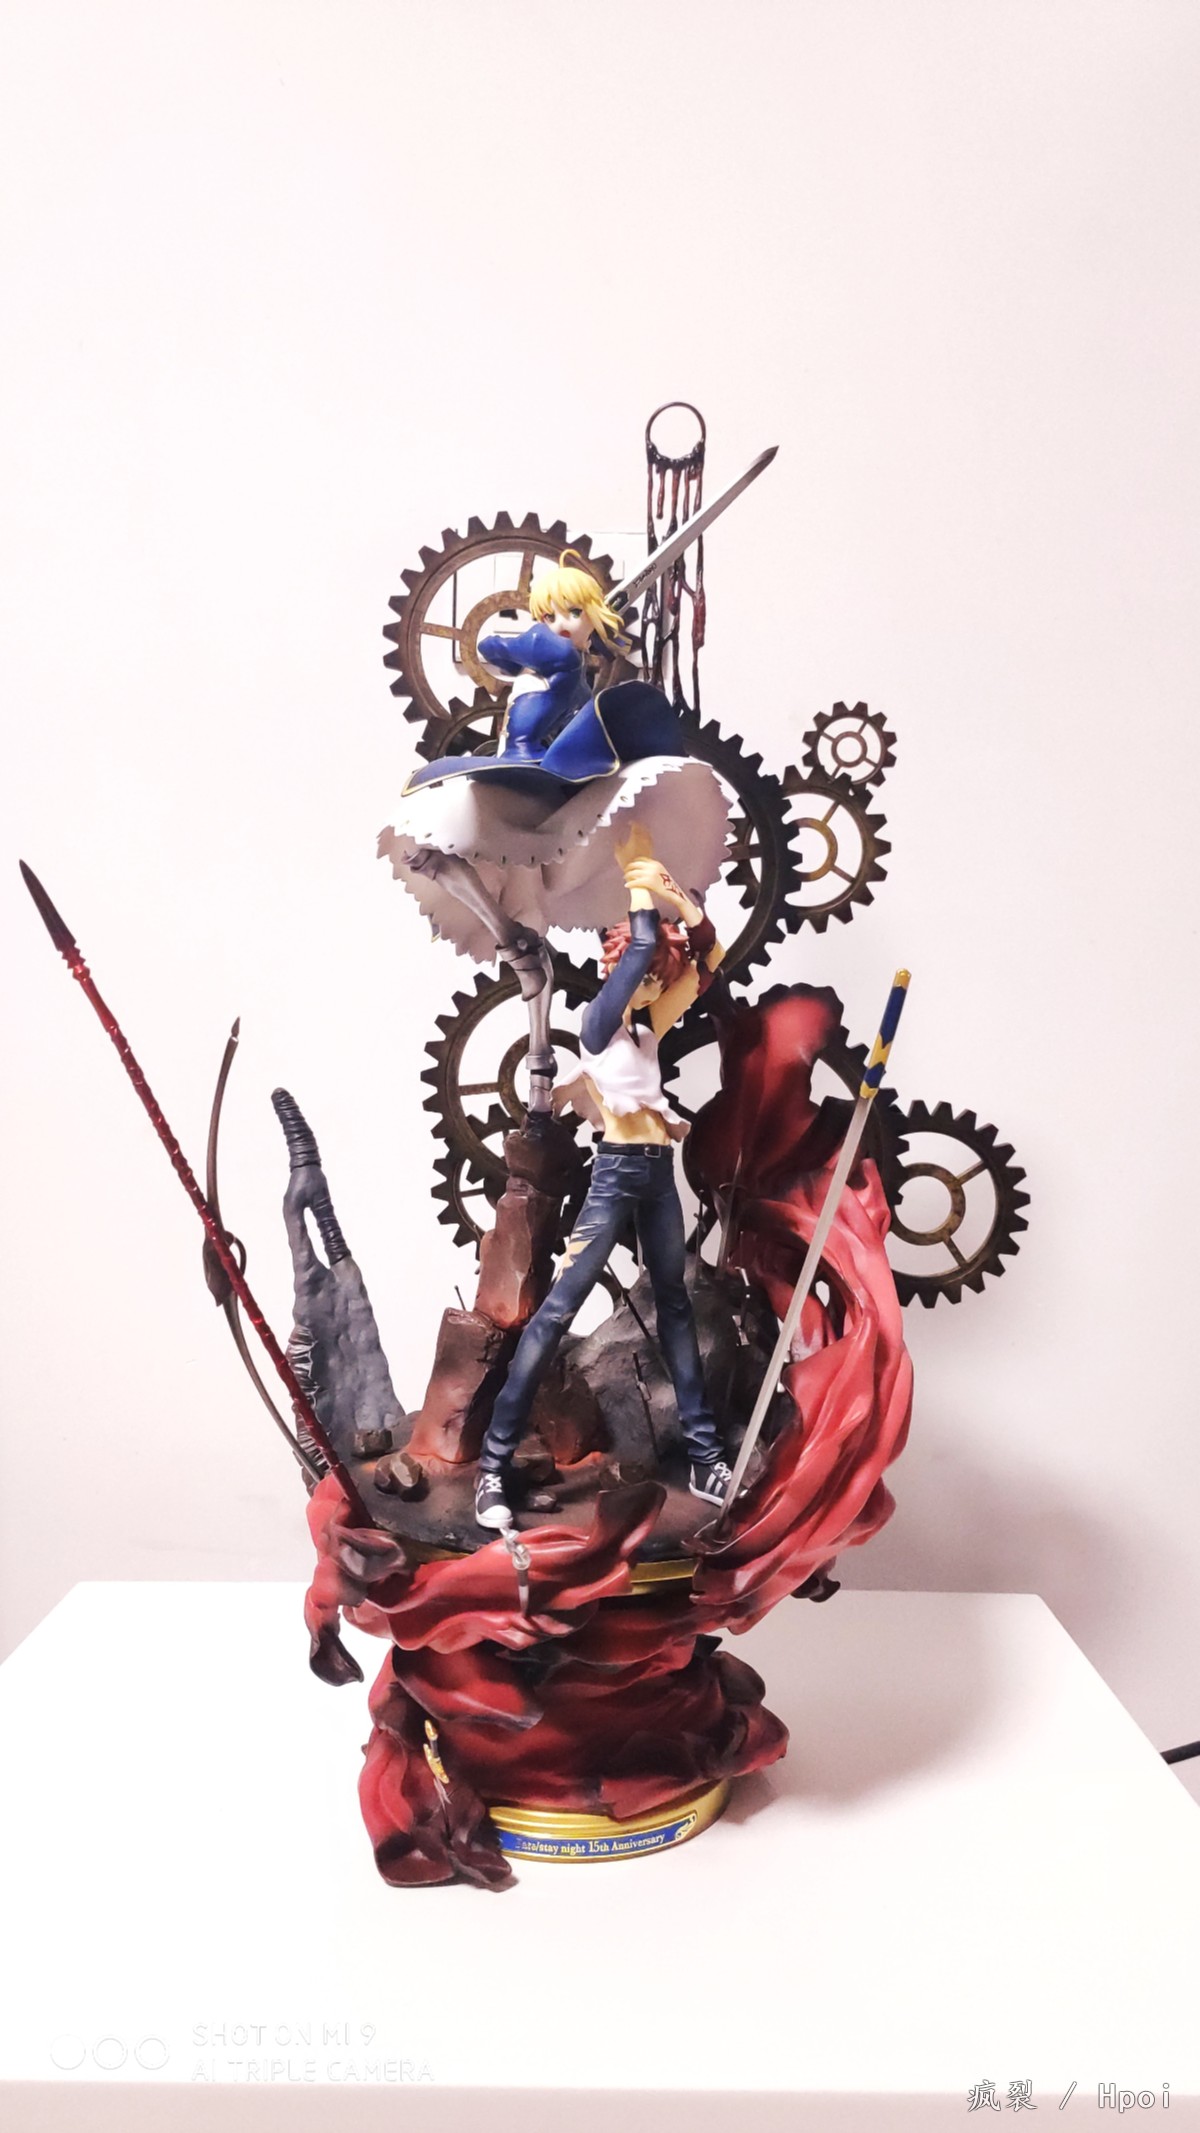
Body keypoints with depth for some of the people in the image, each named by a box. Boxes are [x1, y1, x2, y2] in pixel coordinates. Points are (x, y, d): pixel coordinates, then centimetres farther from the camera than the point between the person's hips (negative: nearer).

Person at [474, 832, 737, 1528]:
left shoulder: (644, 1031, 15)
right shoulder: (597, 1023, -3)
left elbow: (709, 955, 15)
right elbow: (640, 949, -14)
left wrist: (672, 886, 7)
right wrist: (640, 885, 0)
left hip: (659, 1171, 8)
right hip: (619, 1170, -8)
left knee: (676, 1305, 11)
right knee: (559, 1308, -10)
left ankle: (706, 1456, 19)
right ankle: (495, 1464, -7)